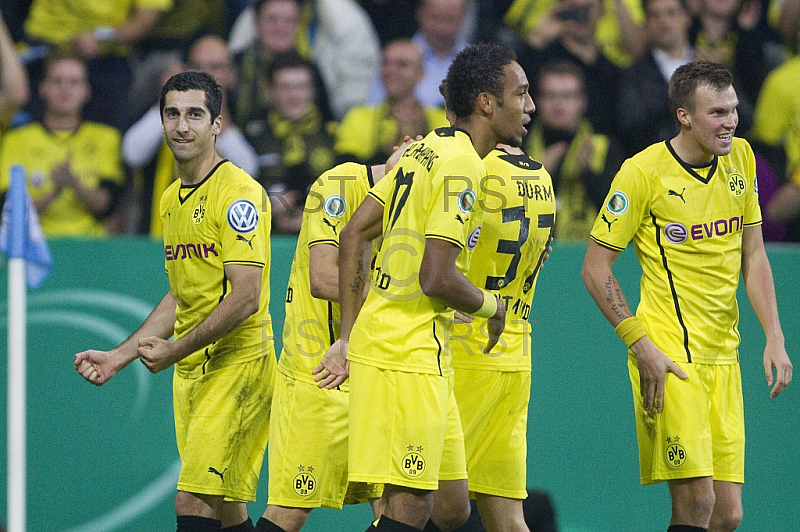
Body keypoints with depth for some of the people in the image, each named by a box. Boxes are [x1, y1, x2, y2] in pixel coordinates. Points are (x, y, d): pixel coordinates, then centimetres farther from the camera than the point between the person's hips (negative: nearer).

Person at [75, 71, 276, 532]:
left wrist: (176, 351, -14)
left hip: (238, 362, -8)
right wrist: (120, 356, 16)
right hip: (190, 372, 8)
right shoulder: (173, 200, 15)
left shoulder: (238, 192, -12)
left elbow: (245, 296, -18)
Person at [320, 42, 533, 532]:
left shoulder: (426, 150, 14)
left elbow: (354, 235, 16)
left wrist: (349, 337, 16)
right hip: (407, 357, -10)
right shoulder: (461, 167, -14)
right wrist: (491, 306, -2)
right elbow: (436, 279, -22)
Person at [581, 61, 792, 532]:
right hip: (670, 356, -6)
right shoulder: (644, 171, -9)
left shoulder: (740, 158, 8)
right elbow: (596, 269, -6)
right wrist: (643, 346, -13)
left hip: (723, 358, 6)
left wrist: (774, 338, 5)